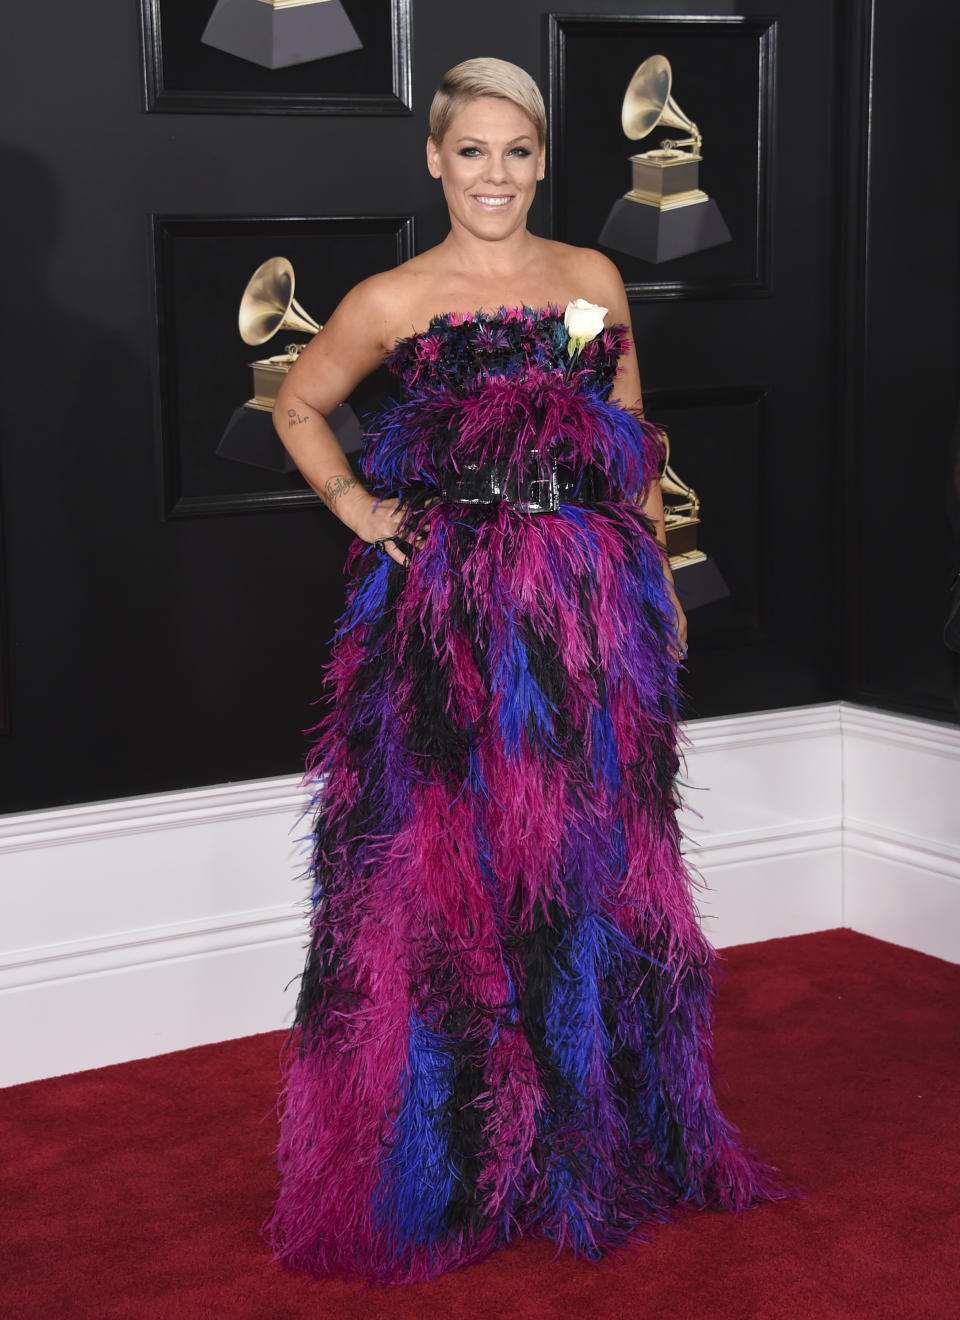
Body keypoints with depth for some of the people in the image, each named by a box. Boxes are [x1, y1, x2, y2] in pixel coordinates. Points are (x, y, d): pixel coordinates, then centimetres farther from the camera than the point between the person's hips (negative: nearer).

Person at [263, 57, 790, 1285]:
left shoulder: (595, 278, 10)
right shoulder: (393, 301, 2)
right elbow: (297, 406, 15)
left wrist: (660, 582, 14)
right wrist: (356, 507, 2)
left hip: (595, 608, 3)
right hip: (449, 618, -3)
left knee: (594, 856, 9)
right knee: (453, 861, 1)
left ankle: (598, 1137, 25)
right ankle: (452, 1156, 16)